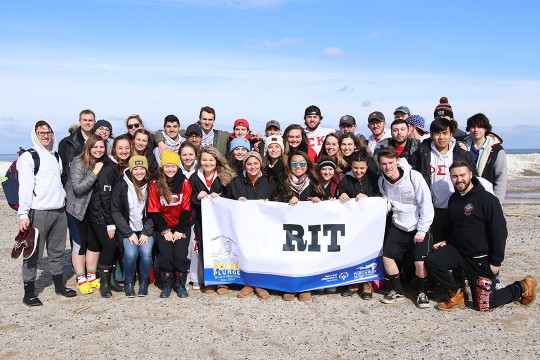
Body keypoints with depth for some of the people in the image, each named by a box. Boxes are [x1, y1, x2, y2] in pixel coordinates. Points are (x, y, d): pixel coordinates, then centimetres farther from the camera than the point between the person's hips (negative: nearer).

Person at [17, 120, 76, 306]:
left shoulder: (56, 156, 15)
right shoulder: (28, 157, -4)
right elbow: (25, 187, -11)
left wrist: (64, 200, 15)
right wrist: (23, 214, -16)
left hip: (59, 211, 6)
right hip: (38, 212, -6)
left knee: (57, 251, 14)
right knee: (34, 253, -3)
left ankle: (59, 285, 24)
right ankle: (29, 292, 4)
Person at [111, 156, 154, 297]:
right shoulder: (121, 186, -4)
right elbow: (116, 212, -3)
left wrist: (146, 233, -9)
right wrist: (129, 233, -10)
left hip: (146, 229, 1)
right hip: (128, 229, -1)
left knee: (146, 252, -25)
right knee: (131, 253, -25)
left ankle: (144, 282, 2)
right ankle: (128, 283, 2)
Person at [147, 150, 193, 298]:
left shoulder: (185, 183, -3)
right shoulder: (155, 185, -2)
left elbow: (186, 209, -4)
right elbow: (154, 211, -2)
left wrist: (180, 230, -10)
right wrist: (165, 231, -9)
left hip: (182, 226, 0)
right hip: (163, 227, 0)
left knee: (180, 255, -15)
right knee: (166, 255, -14)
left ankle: (180, 284, 7)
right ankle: (167, 284, 9)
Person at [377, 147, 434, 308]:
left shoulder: (414, 176, -19)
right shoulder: (382, 181, -4)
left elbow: (426, 204, -16)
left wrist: (421, 231, -16)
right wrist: (385, 204, -17)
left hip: (419, 226, -4)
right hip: (398, 225, 5)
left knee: (420, 262, -13)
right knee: (387, 257, -2)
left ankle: (422, 293, 14)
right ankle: (398, 291, 19)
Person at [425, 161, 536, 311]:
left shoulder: (487, 199, -16)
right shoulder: (453, 199, 7)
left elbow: (500, 231, -17)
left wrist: (496, 262, -17)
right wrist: (447, 242, 3)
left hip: (481, 259, -6)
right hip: (458, 251, 6)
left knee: (483, 305, -1)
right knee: (432, 261, -19)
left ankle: (521, 288, 23)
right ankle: (456, 295, 3)